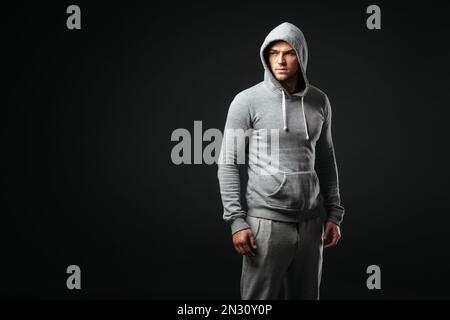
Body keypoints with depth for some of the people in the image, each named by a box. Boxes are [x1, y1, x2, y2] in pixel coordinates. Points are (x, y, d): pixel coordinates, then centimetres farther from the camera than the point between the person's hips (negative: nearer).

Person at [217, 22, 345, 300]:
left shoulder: (319, 102, 7)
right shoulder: (247, 101, -6)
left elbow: (326, 160, 15)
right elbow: (228, 164, -5)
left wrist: (334, 213, 10)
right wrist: (236, 220, -10)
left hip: (311, 221, 4)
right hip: (266, 220, -4)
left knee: (306, 295, 11)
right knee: (260, 297, 0)